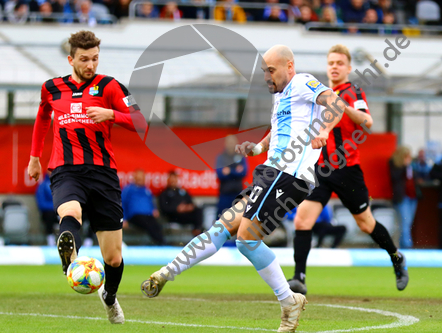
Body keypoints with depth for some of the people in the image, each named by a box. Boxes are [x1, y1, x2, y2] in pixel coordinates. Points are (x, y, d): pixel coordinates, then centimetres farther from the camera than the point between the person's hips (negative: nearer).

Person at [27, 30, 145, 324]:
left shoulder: (108, 86, 4)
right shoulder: (52, 89, 12)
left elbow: (141, 123, -6)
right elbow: (43, 117, 35)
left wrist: (110, 114, -21)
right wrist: (35, 156, 36)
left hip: (103, 173, 0)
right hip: (66, 172, 0)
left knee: (113, 258, 6)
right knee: (70, 214, -38)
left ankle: (110, 297, 38)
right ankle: (71, 264, -69)